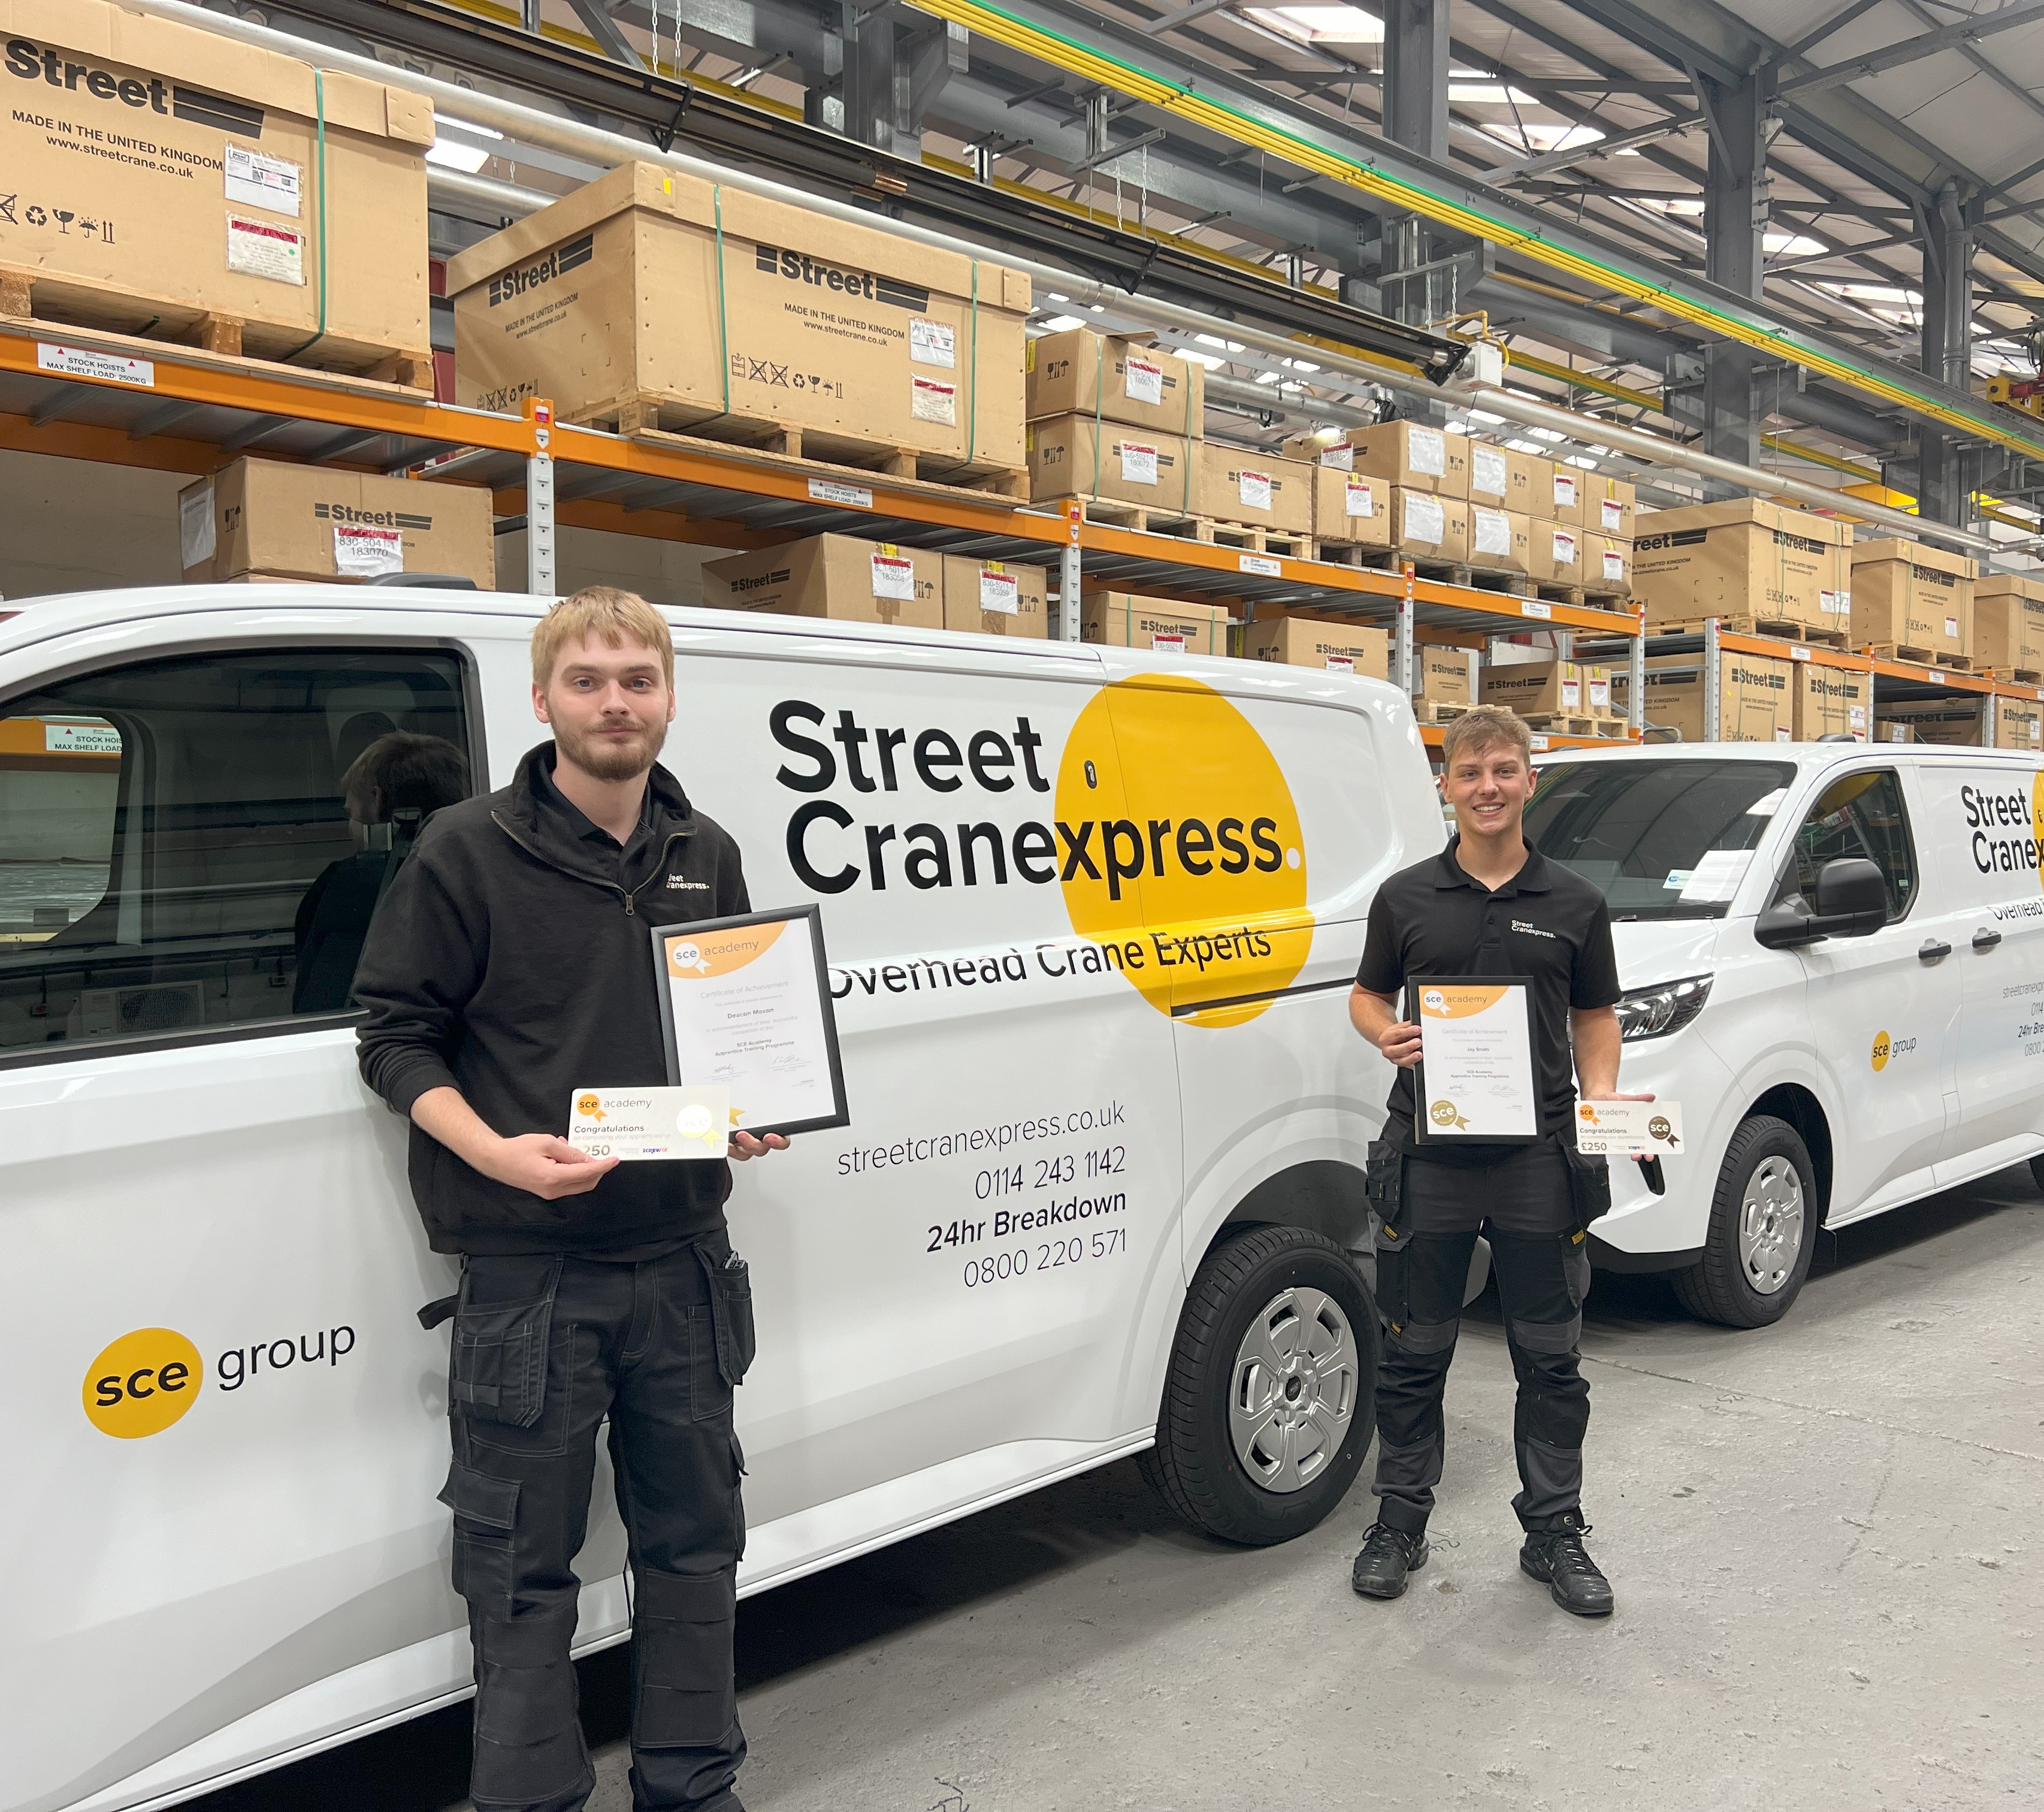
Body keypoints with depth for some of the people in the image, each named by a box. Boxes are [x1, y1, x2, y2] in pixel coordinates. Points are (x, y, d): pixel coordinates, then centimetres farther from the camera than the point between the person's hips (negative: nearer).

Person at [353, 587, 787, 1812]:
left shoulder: (706, 856, 8)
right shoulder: (469, 853, -6)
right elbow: (399, 1036, -5)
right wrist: (496, 1152, -20)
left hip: (680, 1261, 5)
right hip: (528, 1273, -4)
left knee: (695, 1537, 16)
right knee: (525, 1563, 7)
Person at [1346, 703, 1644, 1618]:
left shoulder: (1574, 903, 6)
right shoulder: (1405, 898, 4)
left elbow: (1595, 1015, 12)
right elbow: (1366, 995, 12)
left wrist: (1602, 1094, -5)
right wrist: (1385, 1034, -10)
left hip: (1540, 1155, 1)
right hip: (1428, 1155, 0)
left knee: (1549, 1357, 9)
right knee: (1414, 1352, 9)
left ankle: (1554, 1534, 24)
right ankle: (1399, 1523, 24)